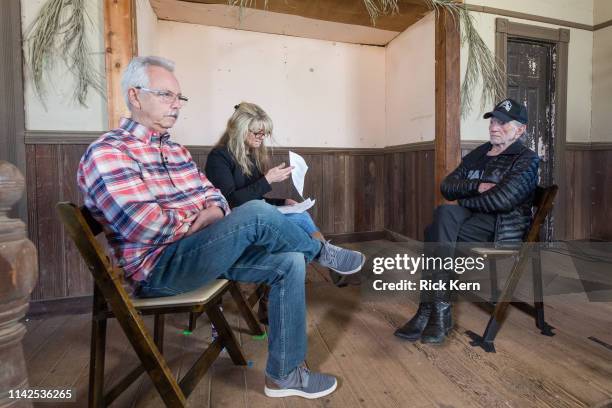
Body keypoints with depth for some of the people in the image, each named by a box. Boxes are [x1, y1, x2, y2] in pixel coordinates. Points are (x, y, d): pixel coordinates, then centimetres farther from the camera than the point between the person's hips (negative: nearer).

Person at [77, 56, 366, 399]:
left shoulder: (176, 150, 18)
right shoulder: (106, 153, -9)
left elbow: (215, 196, 15)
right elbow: (143, 226, -23)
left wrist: (214, 211, -9)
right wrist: (200, 221, -9)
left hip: (202, 250, 9)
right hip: (159, 267, -8)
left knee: (289, 262, -9)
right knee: (257, 214, -28)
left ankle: (284, 373, 2)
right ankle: (321, 252, 2)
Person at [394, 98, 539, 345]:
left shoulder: (526, 159, 2)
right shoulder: (477, 154, 20)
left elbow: (503, 200, -16)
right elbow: (446, 186, 6)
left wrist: (464, 200, -5)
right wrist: (477, 186, -10)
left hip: (502, 228, -5)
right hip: (473, 221, 5)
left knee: (439, 223, -29)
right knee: (444, 215, -29)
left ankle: (430, 309, -22)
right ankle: (438, 311, -24)